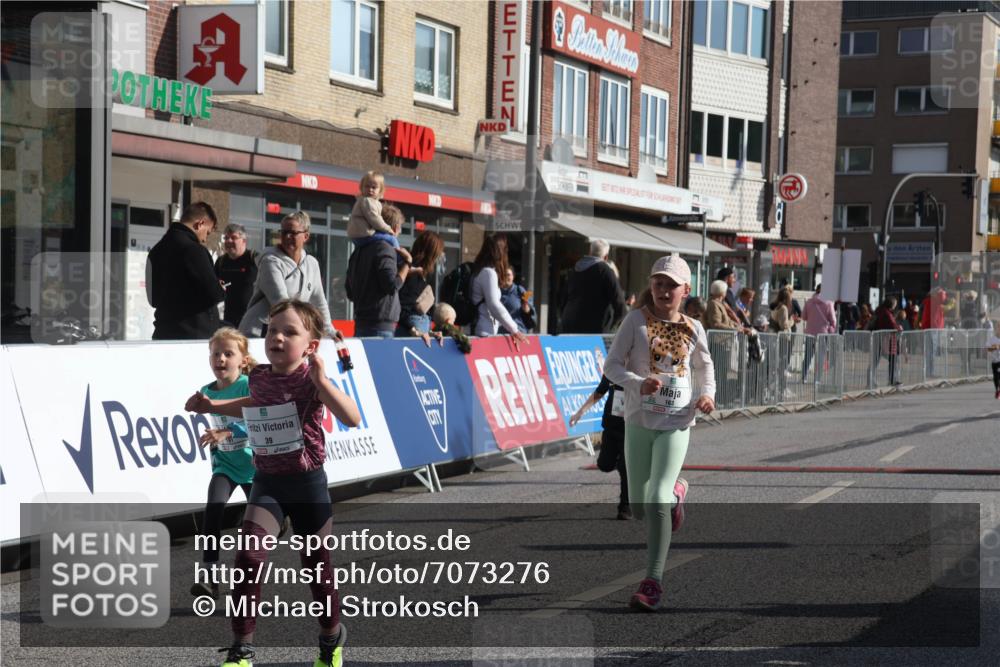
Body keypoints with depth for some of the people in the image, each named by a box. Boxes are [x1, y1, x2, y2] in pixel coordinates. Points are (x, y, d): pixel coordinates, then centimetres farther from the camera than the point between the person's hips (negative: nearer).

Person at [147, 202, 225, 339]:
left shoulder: (156, 250, 10)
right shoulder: (194, 249, -15)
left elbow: (153, 298, 16)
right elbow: (213, 294, -18)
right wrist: (222, 291, 4)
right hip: (195, 333, -8)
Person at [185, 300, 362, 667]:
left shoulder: (310, 379, -16)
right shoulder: (259, 376, -1)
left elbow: (352, 418, -31)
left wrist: (322, 380, -39)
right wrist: (212, 406, 20)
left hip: (308, 483, -3)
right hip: (267, 481, 3)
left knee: (316, 565, 11)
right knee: (249, 555, -16)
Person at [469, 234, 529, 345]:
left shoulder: (478, 270, 18)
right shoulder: (488, 272, -11)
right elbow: (494, 305, -16)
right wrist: (514, 330, -11)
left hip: (475, 329, 9)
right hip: (484, 332, -9)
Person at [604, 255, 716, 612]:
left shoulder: (693, 328, 3)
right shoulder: (636, 320, -3)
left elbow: (704, 367, 20)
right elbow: (612, 365, -5)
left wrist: (707, 395, 0)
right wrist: (639, 384, -23)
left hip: (676, 424, -1)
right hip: (638, 422, 1)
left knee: (657, 502, -15)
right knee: (639, 508, 10)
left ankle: (653, 582, -8)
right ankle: (676, 491, 46)